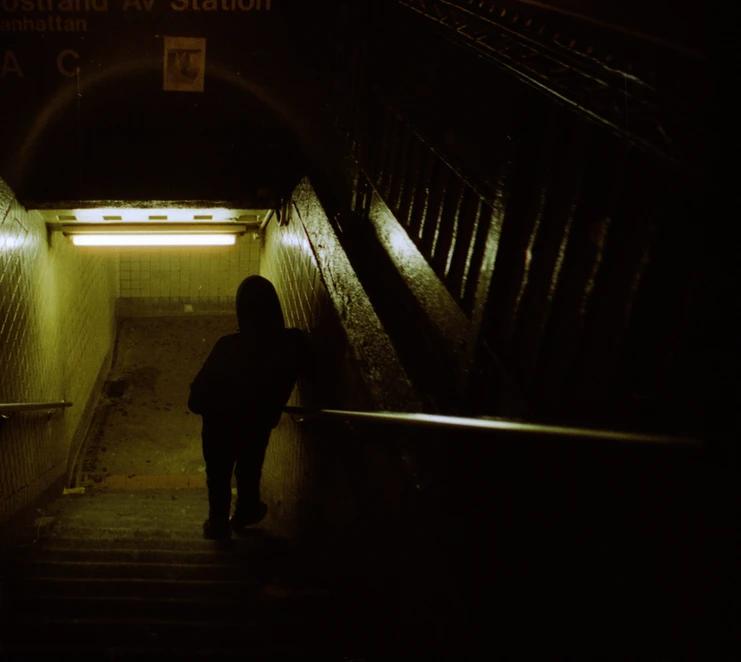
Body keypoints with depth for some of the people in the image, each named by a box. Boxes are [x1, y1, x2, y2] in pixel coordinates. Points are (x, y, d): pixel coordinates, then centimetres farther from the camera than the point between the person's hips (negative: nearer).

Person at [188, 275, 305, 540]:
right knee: (250, 471, 29)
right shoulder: (293, 342, -22)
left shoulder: (228, 347, -31)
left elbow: (197, 399, -20)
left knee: (219, 477, 22)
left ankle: (218, 525, 40)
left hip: (221, 427, -3)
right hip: (259, 425, 3)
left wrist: (201, 406, 1)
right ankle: (245, 514, 49)